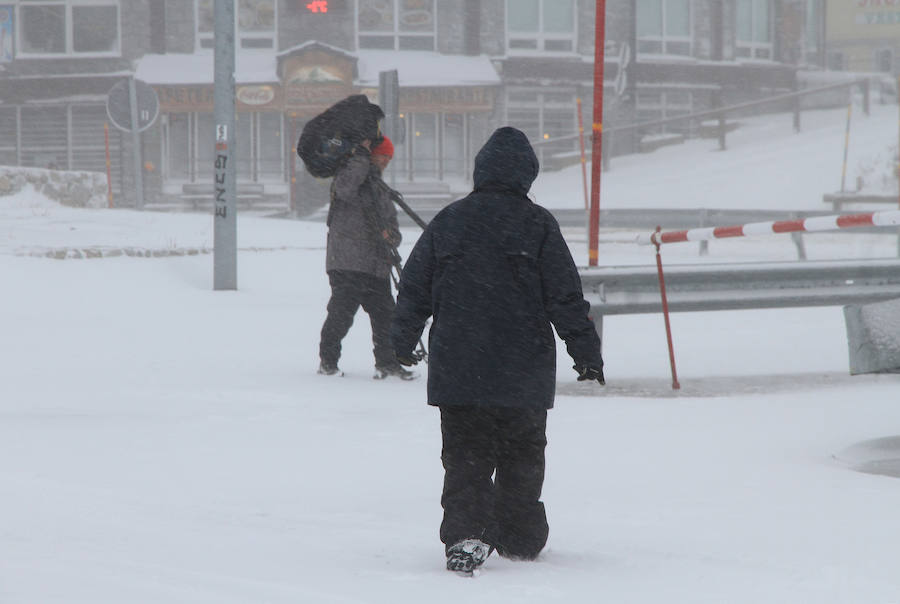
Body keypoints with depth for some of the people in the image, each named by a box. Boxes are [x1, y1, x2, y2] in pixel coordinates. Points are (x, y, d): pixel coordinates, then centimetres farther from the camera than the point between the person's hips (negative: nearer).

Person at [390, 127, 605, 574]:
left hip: (457, 371, 1)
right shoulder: (538, 226, -5)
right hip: (524, 373, -1)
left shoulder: (448, 222, 2)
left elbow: (414, 289, 8)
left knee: (465, 455, 3)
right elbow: (566, 297, -5)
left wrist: (403, 342, 23)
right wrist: (587, 352, 4)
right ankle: (521, 539, 21)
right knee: (523, 457, 14)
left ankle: (466, 533, -15)